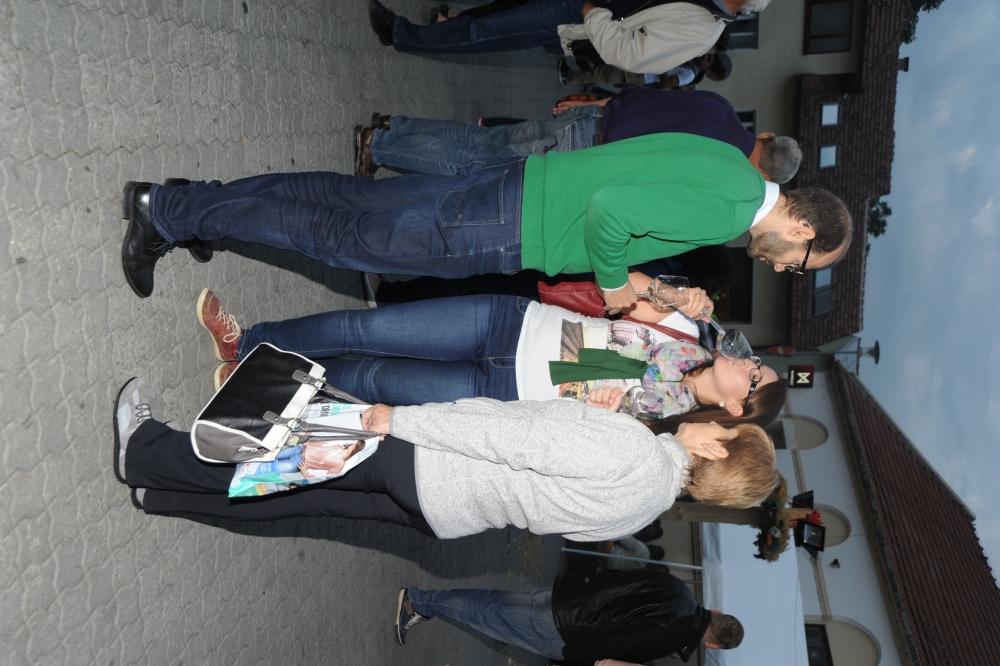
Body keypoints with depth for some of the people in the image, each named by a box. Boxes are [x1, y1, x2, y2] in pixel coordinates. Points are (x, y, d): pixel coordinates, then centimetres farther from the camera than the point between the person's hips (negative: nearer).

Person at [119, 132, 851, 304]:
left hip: (516, 186, 8)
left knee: (354, 204, 10)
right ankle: (169, 213, 12)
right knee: (343, 235, 3)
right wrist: (612, 281, -12)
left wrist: (632, 273, 19)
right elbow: (609, 208, -29)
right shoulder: (725, 209, -19)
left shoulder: (731, 160, 11)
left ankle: (169, 206, 19)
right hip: (503, 231, -8)